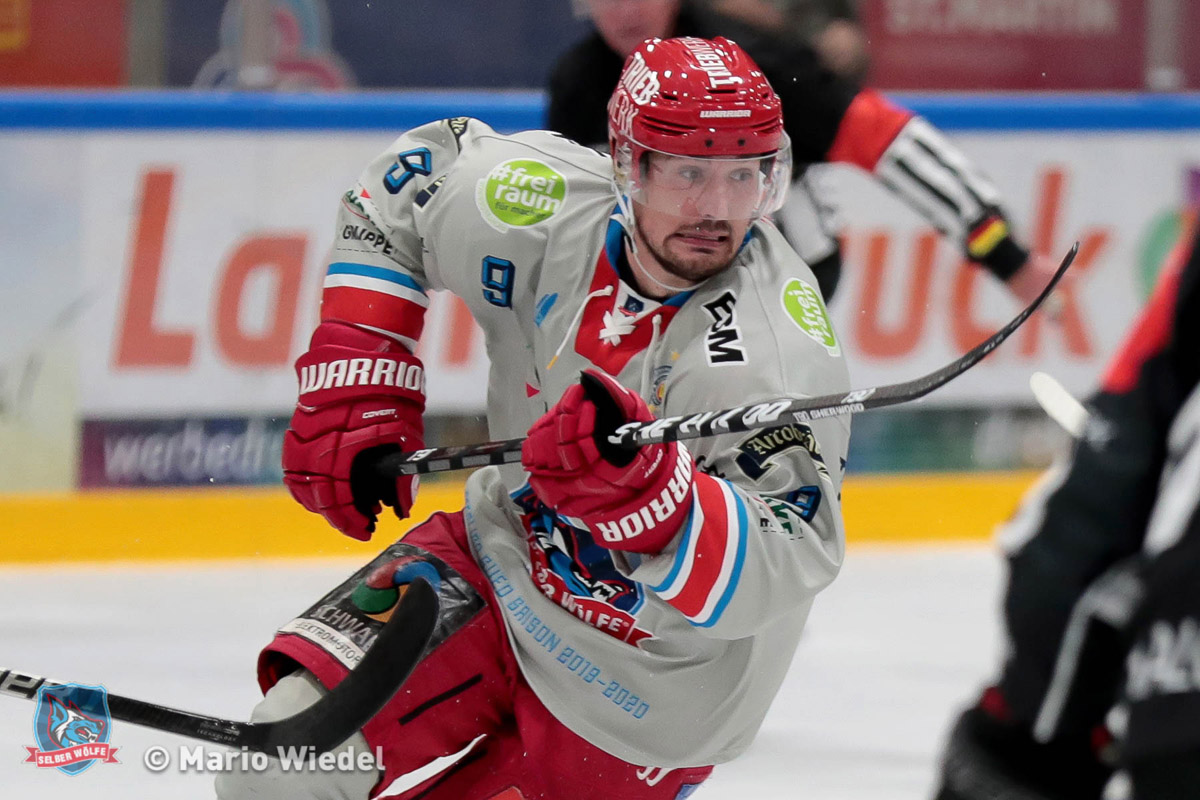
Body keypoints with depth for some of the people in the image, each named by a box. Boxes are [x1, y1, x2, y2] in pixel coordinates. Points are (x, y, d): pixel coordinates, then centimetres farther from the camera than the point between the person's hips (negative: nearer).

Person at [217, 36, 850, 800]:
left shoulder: (775, 350, -30)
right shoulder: (550, 203, -17)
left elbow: (780, 571, -36)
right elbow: (405, 184, 4)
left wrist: (638, 486, -53)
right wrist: (355, 385, -3)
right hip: (504, 559, 4)